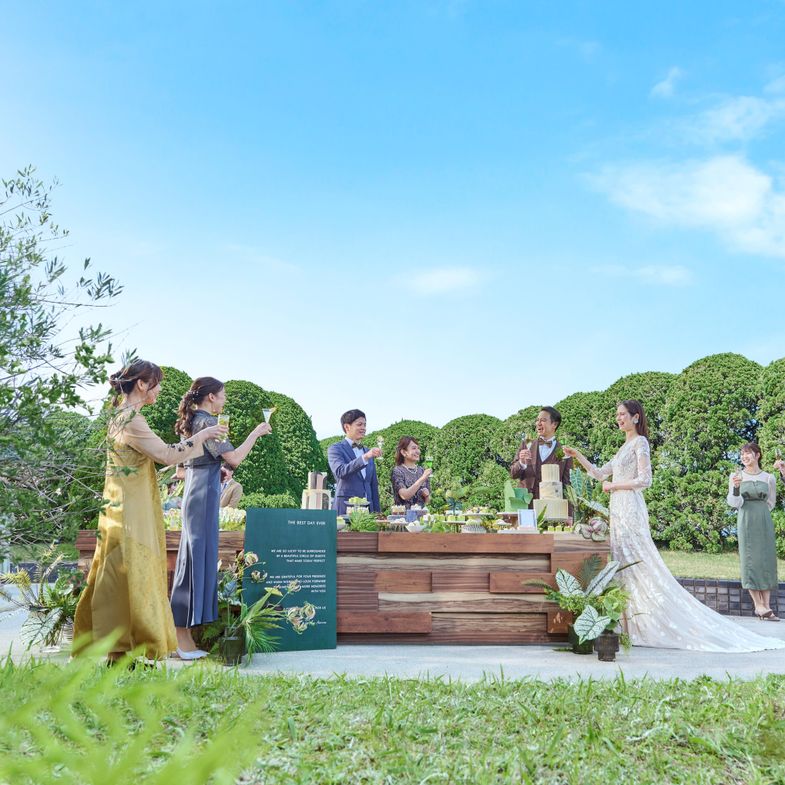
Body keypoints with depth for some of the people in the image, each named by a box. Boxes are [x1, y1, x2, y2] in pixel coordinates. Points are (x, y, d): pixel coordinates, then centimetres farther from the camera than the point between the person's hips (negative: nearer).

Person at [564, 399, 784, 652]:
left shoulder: (639, 442, -6)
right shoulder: (625, 446, 20)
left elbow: (644, 480, -15)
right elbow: (600, 474, 21)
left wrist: (614, 485, -9)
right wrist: (578, 456, 15)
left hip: (630, 509, -9)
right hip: (619, 509, 9)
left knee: (637, 563, -8)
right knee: (622, 564, 5)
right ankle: (631, 622, 7)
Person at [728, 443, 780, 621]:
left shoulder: (768, 478, 5)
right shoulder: (736, 476, 1)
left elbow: (771, 502, 18)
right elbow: (733, 502, -2)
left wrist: (760, 513, 11)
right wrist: (736, 487, -18)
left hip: (765, 521, 2)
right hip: (746, 522, -2)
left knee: (767, 560, -1)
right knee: (750, 560, -6)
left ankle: (766, 605, 1)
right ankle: (759, 606, -7)